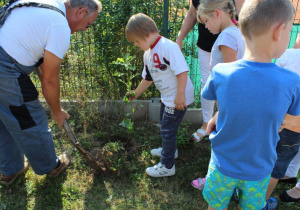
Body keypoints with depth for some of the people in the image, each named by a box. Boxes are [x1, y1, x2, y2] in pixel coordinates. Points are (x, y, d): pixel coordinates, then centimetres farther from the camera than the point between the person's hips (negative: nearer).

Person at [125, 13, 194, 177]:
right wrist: (136, 93, 23)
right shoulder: (148, 54, 5)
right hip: (167, 97, 10)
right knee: (164, 125, 27)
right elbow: (148, 77, 17)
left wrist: (180, 95, -27)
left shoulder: (168, 47, -25)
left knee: (167, 130, 1)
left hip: (179, 98, -10)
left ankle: (167, 166, 19)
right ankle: (169, 150, 53)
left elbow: (182, 71, -28)